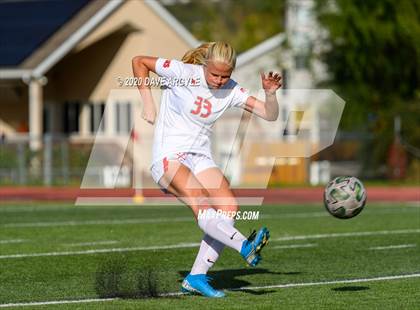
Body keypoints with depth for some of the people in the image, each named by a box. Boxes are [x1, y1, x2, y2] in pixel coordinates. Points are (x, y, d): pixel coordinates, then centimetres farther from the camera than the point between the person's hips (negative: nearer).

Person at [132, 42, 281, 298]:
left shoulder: (231, 91, 1)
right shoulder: (183, 73, -10)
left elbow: (270, 114, -1)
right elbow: (140, 62, 0)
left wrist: (270, 93, -21)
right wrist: (148, 102, -4)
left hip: (201, 158, 5)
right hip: (168, 157, -5)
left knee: (229, 206, -17)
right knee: (200, 201, -30)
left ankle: (196, 277, -14)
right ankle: (245, 247, -50)